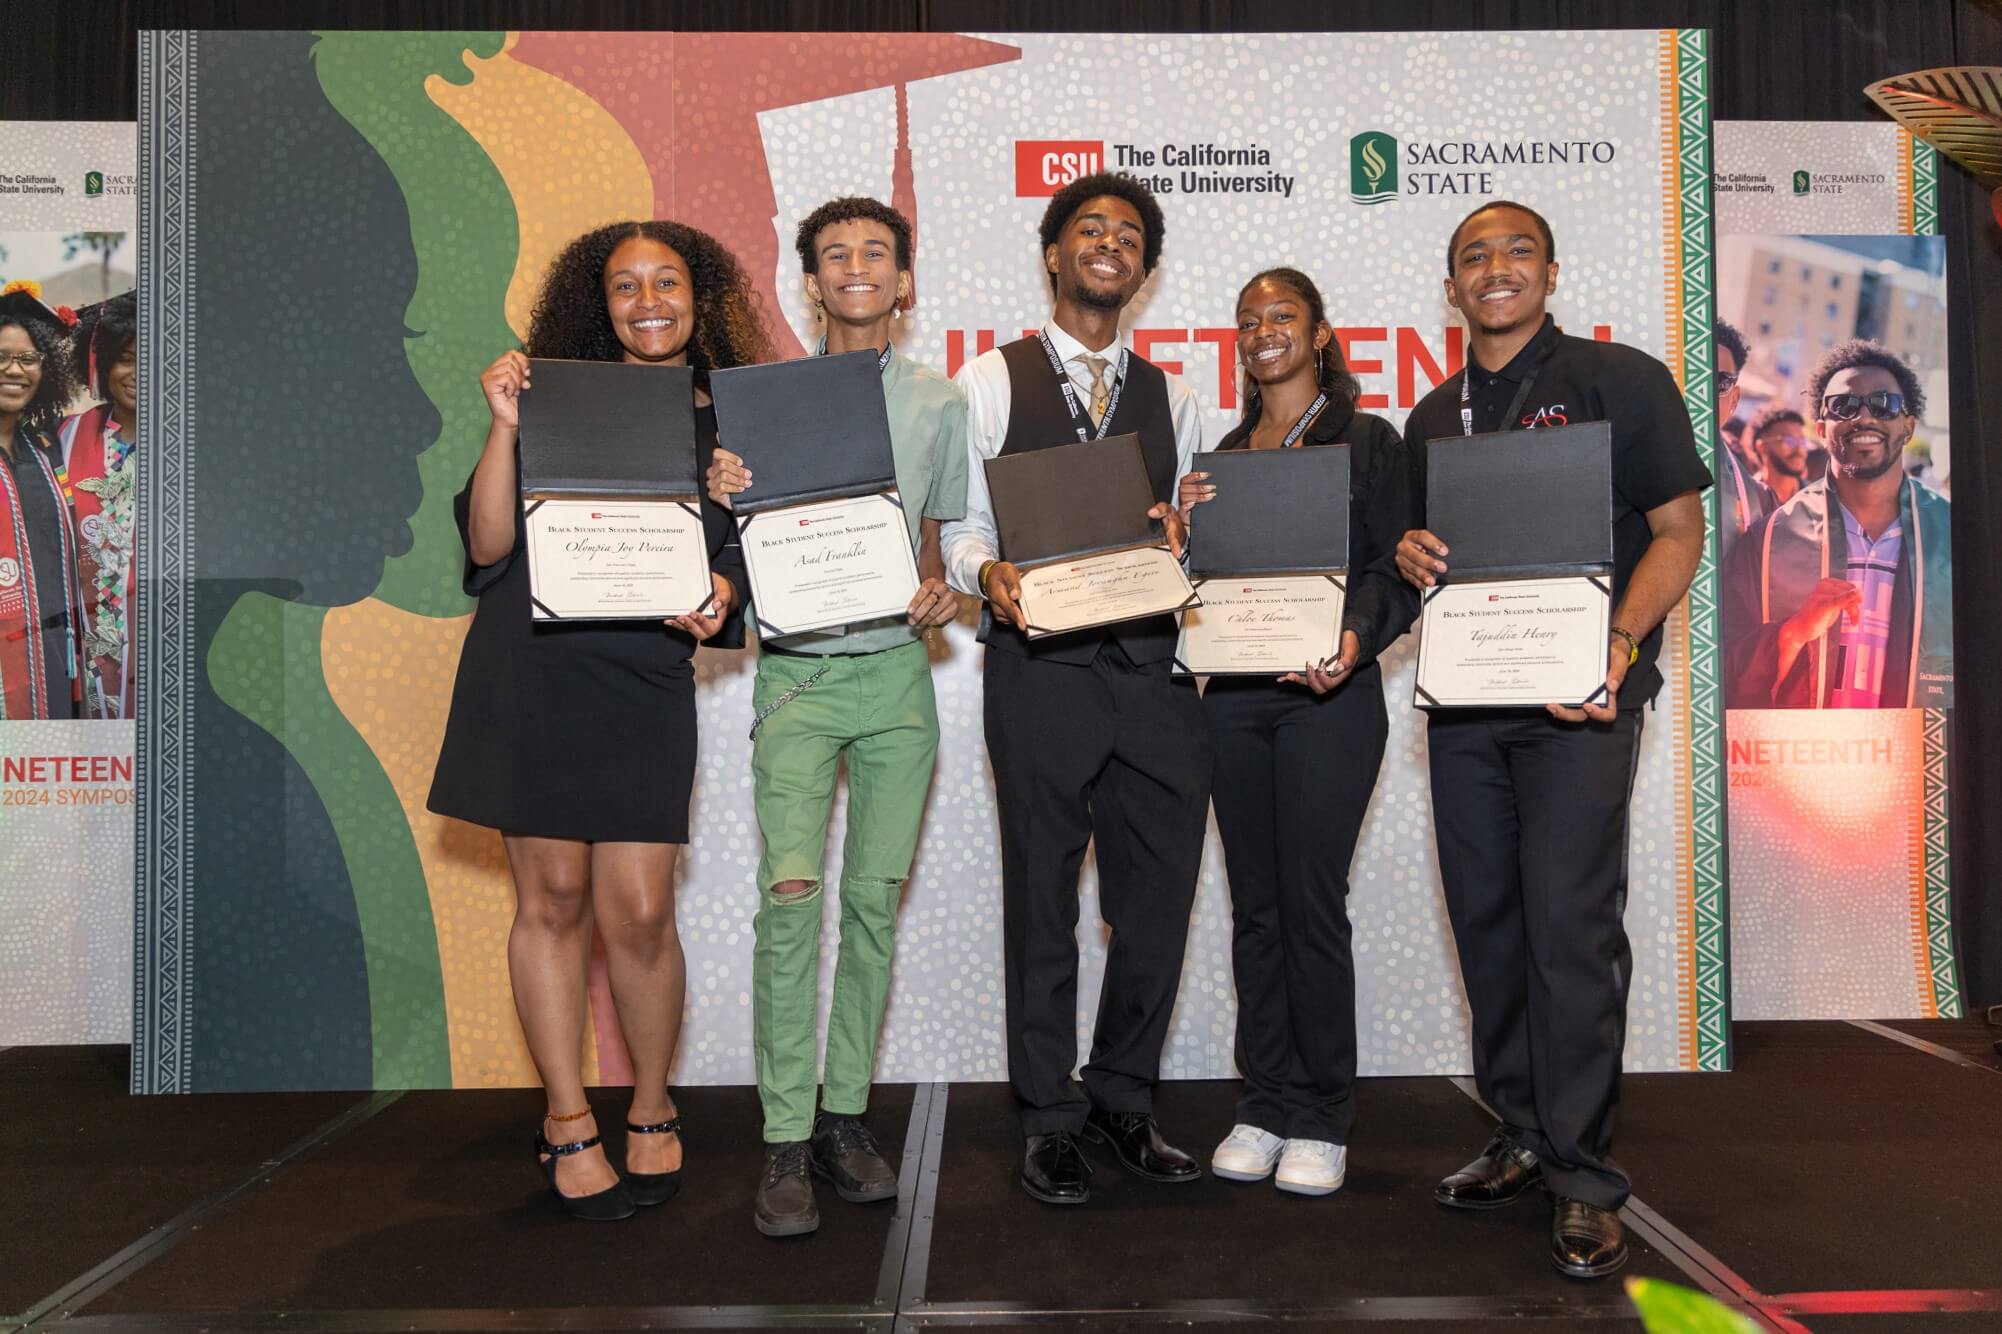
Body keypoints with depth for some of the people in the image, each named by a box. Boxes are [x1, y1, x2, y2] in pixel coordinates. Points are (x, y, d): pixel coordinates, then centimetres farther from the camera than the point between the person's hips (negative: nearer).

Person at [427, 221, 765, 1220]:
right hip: (531, 671, 0)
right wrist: (505, 428, -11)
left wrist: (716, 594, -10)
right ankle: (567, 1122, 21)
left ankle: (651, 1113, 20)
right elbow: (488, 545, -1)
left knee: (638, 912, -5)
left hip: (645, 683, 0)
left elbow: (736, 555, 11)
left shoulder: (731, 426, 9)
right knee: (551, 896, 5)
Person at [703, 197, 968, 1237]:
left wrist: (939, 591, -4)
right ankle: (786, 1141, -5)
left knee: (876, 897, 4)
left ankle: (847, 1114, 15)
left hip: (897, 672, 2)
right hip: (797, 672, -2)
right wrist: (720, 498, -13)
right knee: (791, 890, -12)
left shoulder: (937, 403, 12)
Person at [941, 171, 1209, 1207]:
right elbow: (959, 525, 1)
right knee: (1041, 898, 4)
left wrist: (1183, 535, -4)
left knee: (1158, 897, 6)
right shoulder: (990, 382, 7)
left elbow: (1193, 537, 18)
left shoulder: (1171, 397, 18)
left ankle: (1124, 1098, 24)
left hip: (1150, 667, 4)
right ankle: (1049, 1117, 17)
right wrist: (988, 573, -19)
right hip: (1040, 667, -3)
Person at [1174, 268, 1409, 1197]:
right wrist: (1185, 527, 0)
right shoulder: (1223, 456, 17)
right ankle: (1265, 1105, 17)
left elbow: (1395, 566, -4)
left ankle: (1321, 1119, 7)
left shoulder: (1368, 441, 3)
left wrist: (1356, 636, -22)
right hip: (1232, 694, 5)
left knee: (1312, 901, -6)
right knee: (1254, 904, 7)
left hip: (1327, 692, -5)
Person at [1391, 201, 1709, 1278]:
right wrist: (1410, 554, -3)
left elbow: (1678, 532, -4)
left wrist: (1616, 646, -19)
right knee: (1486, 923, 9)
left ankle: (1583, 1179, 3)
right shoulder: (1433, 417, 16)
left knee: (1570, 926, -9)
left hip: (1579, 699, -5)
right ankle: (1522, 1137, 24)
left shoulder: (1621, 380, 0)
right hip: (1462, 700, 6)